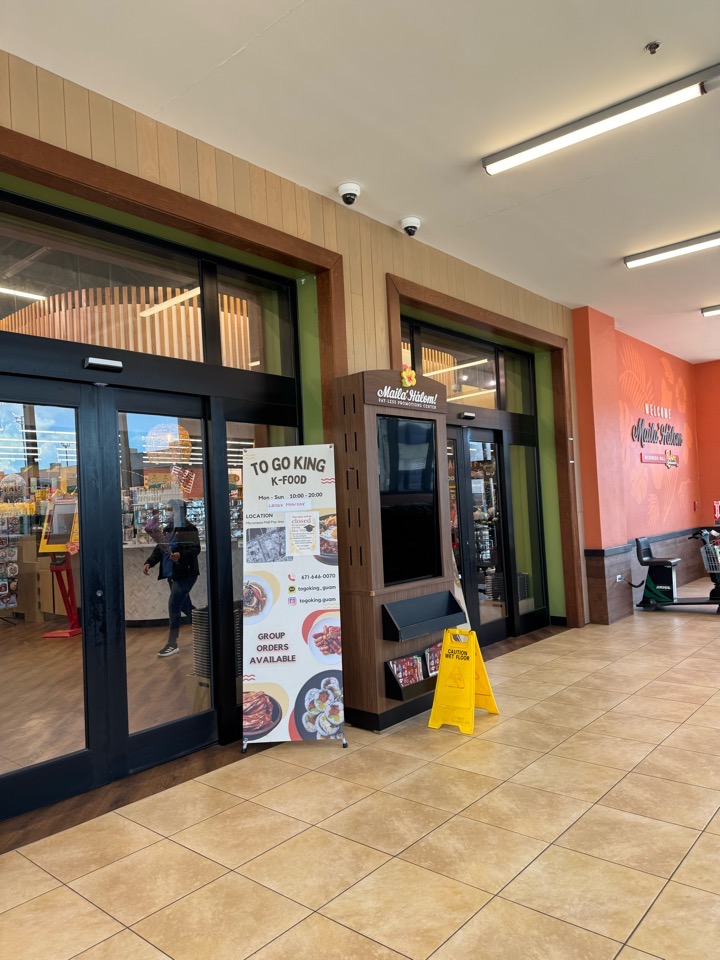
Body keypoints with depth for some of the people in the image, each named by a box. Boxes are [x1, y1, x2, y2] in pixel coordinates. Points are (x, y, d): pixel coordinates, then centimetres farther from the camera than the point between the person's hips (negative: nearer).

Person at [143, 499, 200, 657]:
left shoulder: (188, 529, -12)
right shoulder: (166, 529, 13)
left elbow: (195, 549, -20)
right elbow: (159, 549, 14)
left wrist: (181, 556, -36)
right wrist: (149, 562, -1)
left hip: (185, 574, -9)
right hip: (172, 574, 9)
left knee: (173, 605, -11)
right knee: (185, 606, 15)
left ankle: (172, 643, -2)